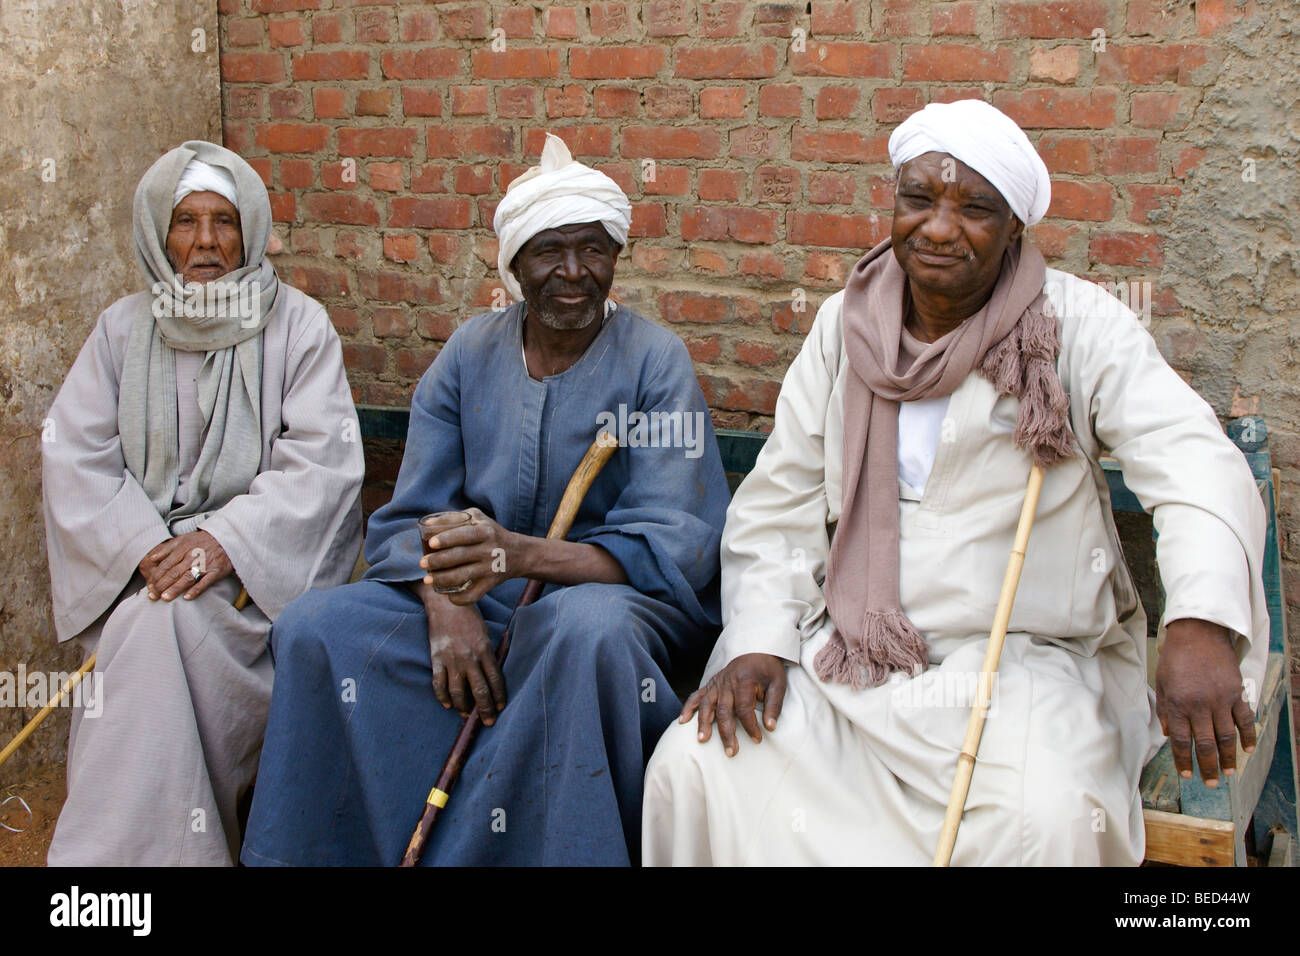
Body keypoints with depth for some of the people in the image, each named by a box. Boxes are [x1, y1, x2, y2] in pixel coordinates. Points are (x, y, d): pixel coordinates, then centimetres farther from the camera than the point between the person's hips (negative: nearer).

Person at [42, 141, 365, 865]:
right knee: (148, 627, -29)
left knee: (168, 624, -30)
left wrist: (227, 541, -20)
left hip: (263, 565, -2)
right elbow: (76, 456, 3)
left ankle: (118, 845, -19)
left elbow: (322, 461, -7)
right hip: (141, 559, 2)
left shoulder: (299, 326, 4)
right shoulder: (124, 329, 13)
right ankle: (183, 849, -19)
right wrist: (146, 547, -14)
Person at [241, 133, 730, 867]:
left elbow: (676, 544, -17)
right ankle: (323, 851, -2)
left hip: (625, 593, -4)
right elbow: (409, 520, 4)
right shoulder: (471, 353, 6)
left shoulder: (656, 362, -7)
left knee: (587, 626, -40)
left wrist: (522, 554, -34)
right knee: (314, 630, -18)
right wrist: (444, 602, -20)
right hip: (481, 605, 4)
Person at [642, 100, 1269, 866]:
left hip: (1024, 657, -3)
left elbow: (1195, 464, -19)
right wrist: (758, 642, -6)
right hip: (849, 658, 3)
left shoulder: (1079, 324, -6)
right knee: (691, 767, -17)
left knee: (1046, 821, -31)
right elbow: (779, 501, 9)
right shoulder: (847, 323, 6)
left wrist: (1201, 627, -37)